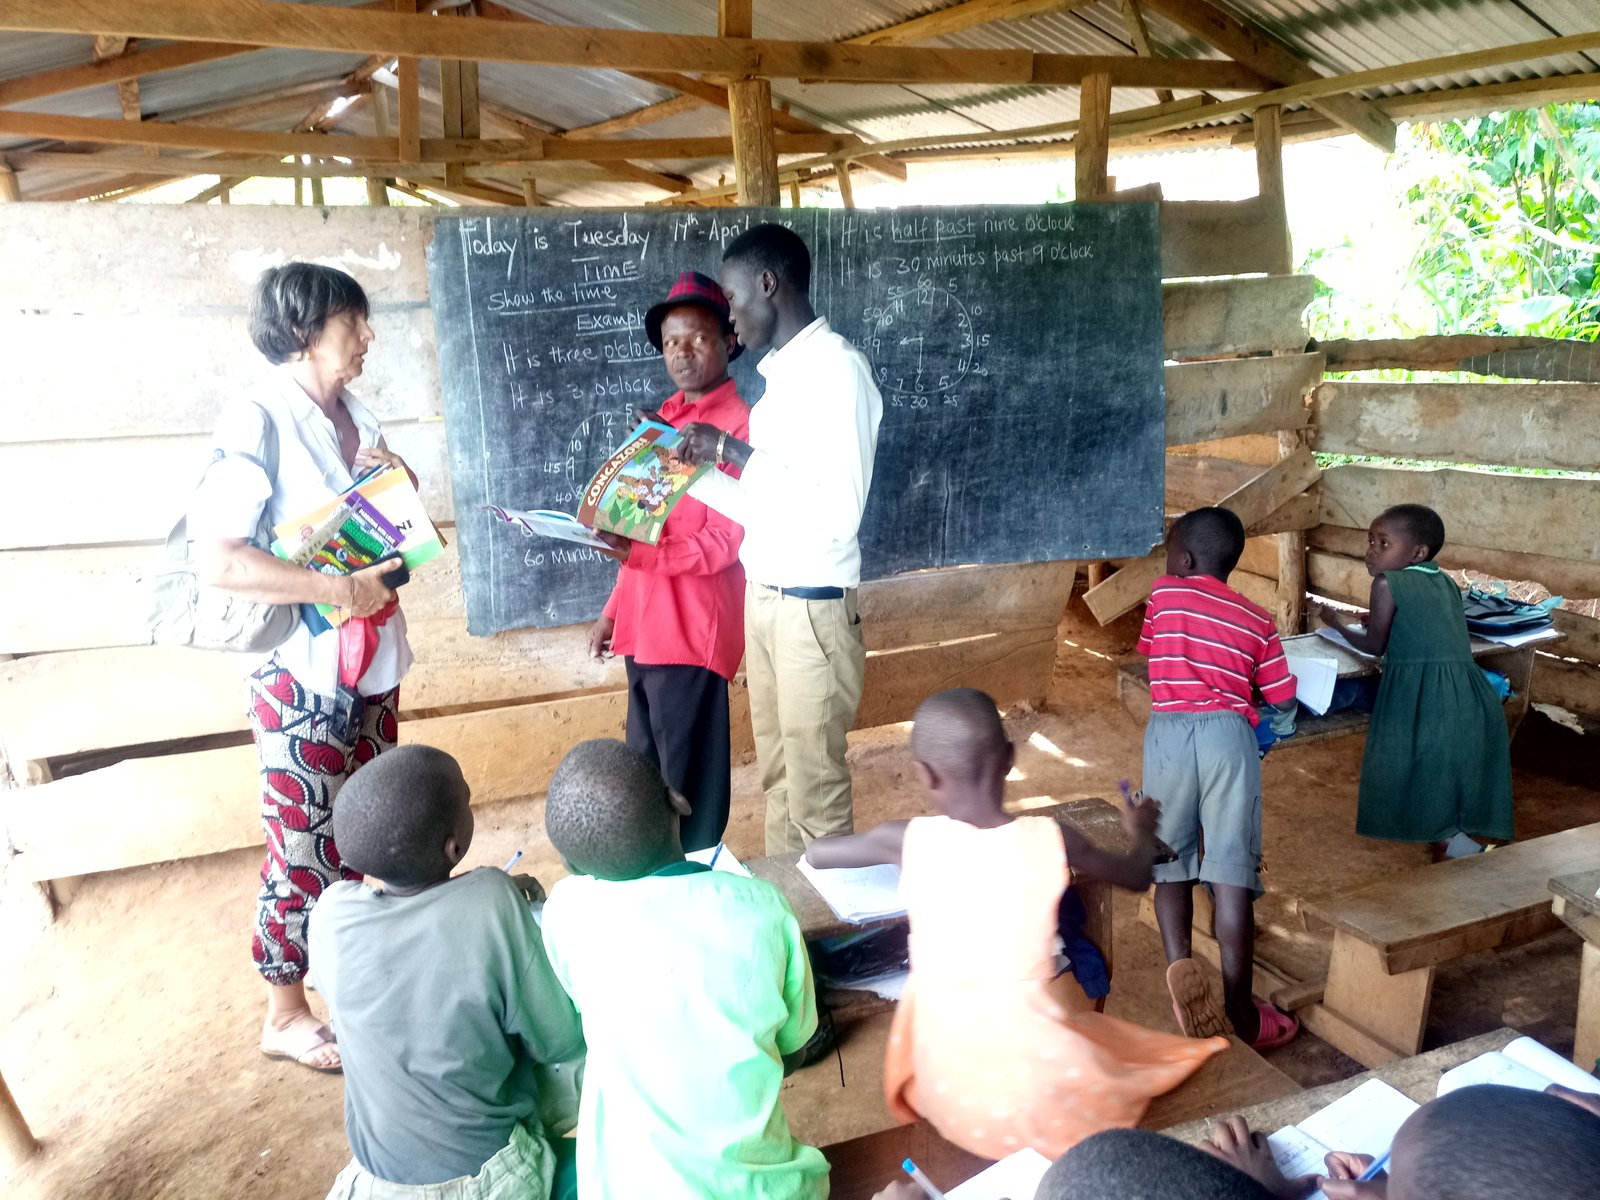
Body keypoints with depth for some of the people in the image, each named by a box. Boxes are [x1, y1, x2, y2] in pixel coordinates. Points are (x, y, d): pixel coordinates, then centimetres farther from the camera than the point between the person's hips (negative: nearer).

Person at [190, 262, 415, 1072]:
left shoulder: (352, 414, 6)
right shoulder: (257, 420, -18)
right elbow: (216, 559, -25)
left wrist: (398, 477, -3)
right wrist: (341, 589, -25)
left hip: (371, 660, 8)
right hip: (302, 672, -7)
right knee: (304, 847, 5)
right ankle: (284, 1015, 23)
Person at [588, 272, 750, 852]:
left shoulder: (740, 425, -11)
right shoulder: (663, 420, 15)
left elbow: (728, 540, -16)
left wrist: (642, 556, -27)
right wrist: (615, 608, 17)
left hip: (694, 624, -8)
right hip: (647, 620, 8)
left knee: (688, 775, -1)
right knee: (646, 763, 16)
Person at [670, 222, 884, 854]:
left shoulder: (836, 366, -16)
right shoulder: (781, 374, 11)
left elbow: (837, 512, -25)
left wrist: (732, 448, -19)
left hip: (811, 607, -9)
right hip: (762, 599, 9)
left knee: (816, 791, 4)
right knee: (777, 777, 18)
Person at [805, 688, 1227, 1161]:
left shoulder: (910, 839, -13)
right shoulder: (1051, 840, -12)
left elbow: (814, 853, 6)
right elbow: (1137, 876, 9)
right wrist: (1142, 830, 30)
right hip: (1028, 1077, -2)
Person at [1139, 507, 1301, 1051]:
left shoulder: (1163, 594, 11)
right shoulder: (1257, 620, 14)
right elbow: (1283, 700, 15)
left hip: (1169, 730, 0)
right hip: (1228, 734, 1)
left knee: (1170, 864, 10)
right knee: (1230, 873, 0)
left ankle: (1179, 964, -12)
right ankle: (1239, 1012, 1)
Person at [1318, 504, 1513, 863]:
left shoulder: (1387, 584, -2)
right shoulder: (1446, 582, 17)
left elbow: (1374, 645, 5)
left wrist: (1339, 624, 21)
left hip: (1421, 696, -6)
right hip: (1468, 695, 6)